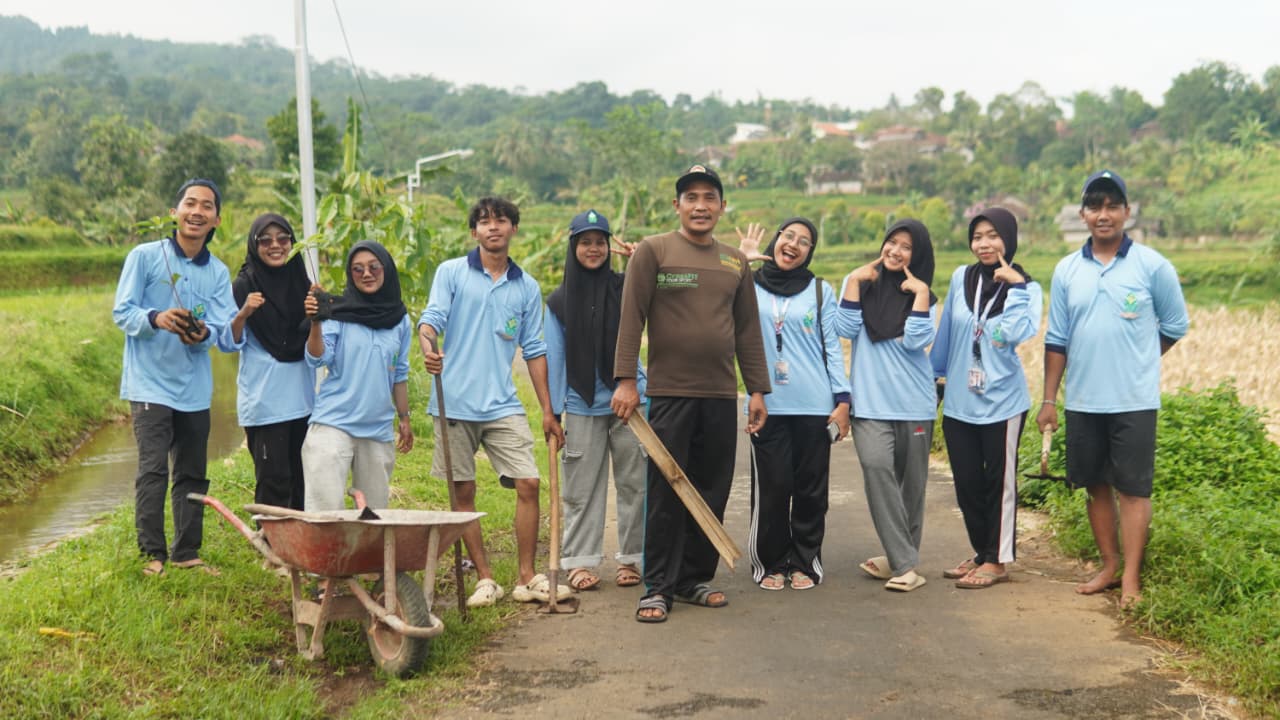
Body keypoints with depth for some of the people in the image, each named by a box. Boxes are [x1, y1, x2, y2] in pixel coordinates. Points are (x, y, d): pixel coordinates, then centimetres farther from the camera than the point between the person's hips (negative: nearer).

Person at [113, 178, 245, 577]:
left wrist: (204, 333, -24)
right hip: (150, 383, -4)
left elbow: (226, 331, -1)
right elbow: (121, 312, -6)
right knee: (153, 468, -10)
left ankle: (186, 552, 21)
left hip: (194, 388, 4)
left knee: (192, 473, 10)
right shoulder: (145, 256, -3)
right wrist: (156, 318, -26)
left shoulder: (218, 272, 7)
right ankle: (153, 552, 1)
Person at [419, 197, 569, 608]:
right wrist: (428, 348, -32)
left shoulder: (527, 287, 11)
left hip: (503, 405, 2)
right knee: (463, 493, 3)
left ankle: (526, 578, 7)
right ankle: (485, 579, 14)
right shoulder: (452, 272, 3)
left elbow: (534, 351, 13)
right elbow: (431, 318, -8)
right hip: (456, 403, -2)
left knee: (529, 484, -4)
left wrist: (548, 410, 11)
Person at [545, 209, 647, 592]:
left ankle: (630, 559, 15)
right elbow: (554, 358, 5)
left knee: (633, 484, 5)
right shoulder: (559, 300, 5)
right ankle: (580, 561, 12)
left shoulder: (626, 287, 4)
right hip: (582, 406, 0)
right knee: (582, 489, 4)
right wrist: (552, 412, 0)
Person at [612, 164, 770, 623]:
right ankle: (658, 587, 5)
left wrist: (757, 390, 12)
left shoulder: (736, 261, 14)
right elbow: (631, 317, -5)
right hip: (669, 392, -4)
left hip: (722, 396, 5)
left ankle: (695, 578, 19)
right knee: (666, 494, -2)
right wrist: (626, 381, -12)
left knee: (713, 494, 7)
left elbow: (748, 330, 16)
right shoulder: (652, 251, 0)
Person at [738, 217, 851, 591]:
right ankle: (770, 563, 14)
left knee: (811, 489, 6)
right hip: (768, 405, -1)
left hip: (815, 406, 1)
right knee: (772, 488, 0)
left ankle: (805, 562, 19)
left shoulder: (820, 290, 7)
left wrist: (842, 400, -1)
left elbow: (832, 347, 7)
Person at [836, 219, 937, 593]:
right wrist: (853, 280, -5)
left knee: (910, 482, 6)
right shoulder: (861, 283, 9)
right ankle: (905, 563, -20)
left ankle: (900, 558, 22)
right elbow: (846, 329, -5)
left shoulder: (923, 295, 8)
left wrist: (920, 293, -9)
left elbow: (916, 341, -9)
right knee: (876, 467, -21)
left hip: (913, 403, 1)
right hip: (870, 403, -1)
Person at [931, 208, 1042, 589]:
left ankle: (997, 560, 15)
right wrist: (935, 376, 16)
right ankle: (981, 552, 26)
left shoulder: (1026, 288, -2)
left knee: (998, 481, 4)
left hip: (1001, 401, -3)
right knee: (966, 482, 10)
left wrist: (1016, 286, -18)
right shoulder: (960, 278, 5)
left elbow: (1020, 332, -20)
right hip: (959, 401, 4)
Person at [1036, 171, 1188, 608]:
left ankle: (1131, 580, 7)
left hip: (1134, 402, -3)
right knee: (1096, 486, 11)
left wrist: (1135, 360, 9)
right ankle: (1109, 567, 25)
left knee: (1132, 489, 0)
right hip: (1082, 403, 3)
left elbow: (1175, 325, 7)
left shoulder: (1152, 266, -4)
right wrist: (1048, 400, 5)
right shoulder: (1067, 270, 5)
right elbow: (1056, 340, 7)